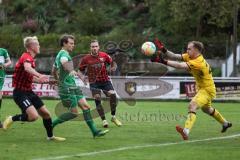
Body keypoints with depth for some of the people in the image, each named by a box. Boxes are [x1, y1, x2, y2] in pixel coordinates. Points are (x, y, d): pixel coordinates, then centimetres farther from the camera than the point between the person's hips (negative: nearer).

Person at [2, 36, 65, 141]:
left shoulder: (31, 59, 13)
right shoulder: (26, 57, -17)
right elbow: (27, 68, -42)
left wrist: (44, 80, 21)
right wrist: (39, 76, -58)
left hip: (29, 92, 10)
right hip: (20, 92, -10)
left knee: (45, 113, 11)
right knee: (34, 116, -25)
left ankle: (50, 136, 28)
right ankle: (12, 119, -2)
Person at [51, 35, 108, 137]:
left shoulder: (60, 54, 19)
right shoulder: (64, 54, -12)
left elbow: (54, 71, 30)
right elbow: (64, 62, -38)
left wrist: (59, 80, 42)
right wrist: (72, 71, -54)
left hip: (73, 87, 10)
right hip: (67, 88, -10)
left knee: (86, 106, 2)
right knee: (74, 113, -9)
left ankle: (94, 131, -1)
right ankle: (50, 125, 1)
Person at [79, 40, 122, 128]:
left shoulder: (104, 55, -2)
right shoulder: (86, 59, -5)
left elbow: (112, 63, 11)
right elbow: (81, 70, 6)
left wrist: (113, 67, -11)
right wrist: (82, 77, -13)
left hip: (105, 81, 1)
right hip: (94, 83, -1)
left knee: (113, 95, -17)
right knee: (97, 99, -14)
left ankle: (113, 117, 1)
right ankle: (104, 120, -4)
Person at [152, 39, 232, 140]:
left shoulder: (198, 62, -32)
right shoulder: (190, 57, -5)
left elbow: (180, 66, -43)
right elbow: (175, 57, -13)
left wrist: (163, 61, -48)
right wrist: (164, 50, -29)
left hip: (207, 90, -11)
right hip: (201, 88, 11)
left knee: (192, 105, -30)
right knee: (207, 109, 31)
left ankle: (186, 131, -45)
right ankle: (225, 123, 54)